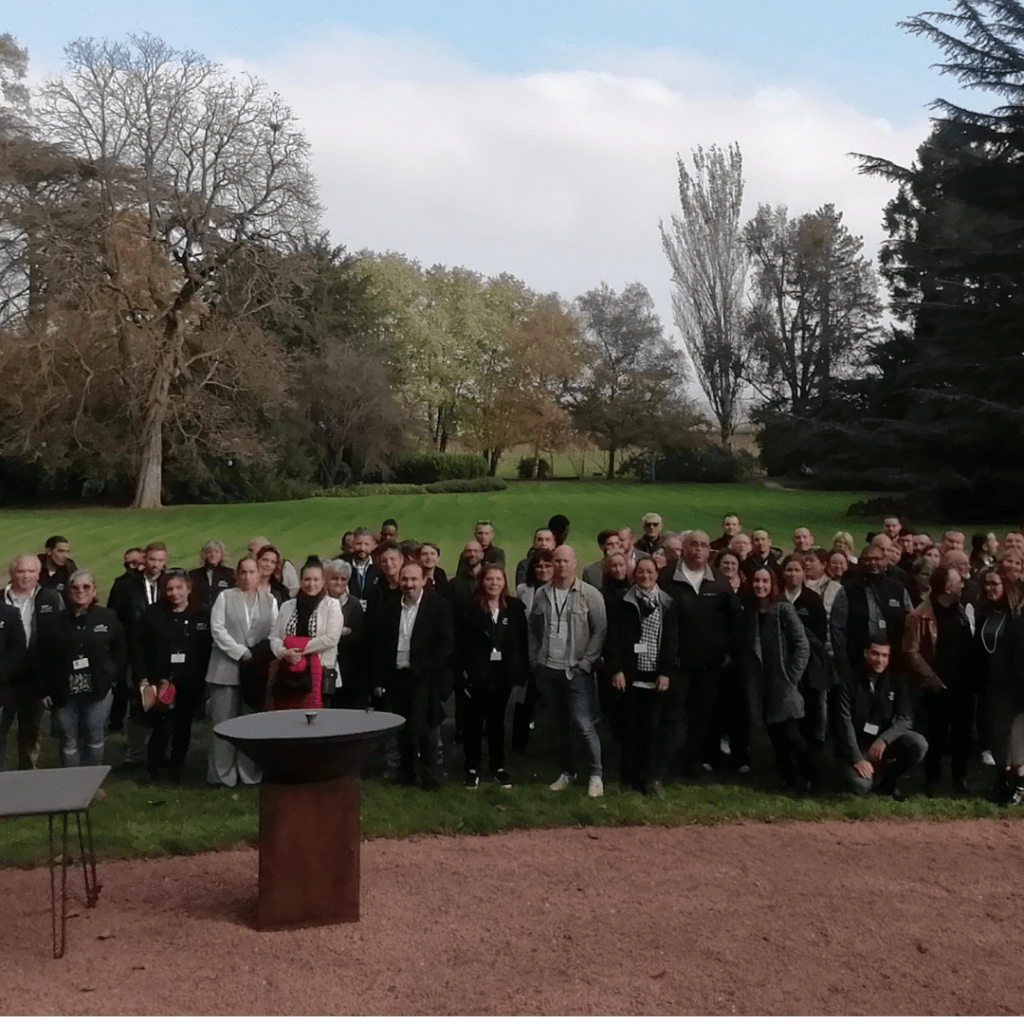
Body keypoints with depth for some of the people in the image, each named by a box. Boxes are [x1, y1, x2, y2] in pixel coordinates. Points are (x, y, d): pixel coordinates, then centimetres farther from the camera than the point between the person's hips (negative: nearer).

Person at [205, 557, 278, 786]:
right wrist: (241, 652, -11)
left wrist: (260, 656, -12)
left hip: (257, 670, 2)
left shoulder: (269, 600, 13)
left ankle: (250, 774, 8)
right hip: (227, 668, -1)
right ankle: (222, 774, 4)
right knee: (223, 723, -2)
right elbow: (217, 629, -3)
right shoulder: (224, 597, 8)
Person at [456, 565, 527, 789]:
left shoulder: (515, 608, 2)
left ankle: (498, 767, 23)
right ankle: (472, 769, 15)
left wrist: (520, 672, -3)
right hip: (477, 674, -2)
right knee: (474, 722, 5)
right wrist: (464, 673, -11)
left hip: (503, 674, 2)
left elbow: (522, 642, 2)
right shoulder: (470, 609, -3)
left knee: (497, 722, 13)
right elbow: (461, 644, -4)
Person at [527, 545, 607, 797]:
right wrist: (535, 661, 4)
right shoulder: (541, 595, 5)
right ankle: (566, 771, 25)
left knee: (583, 724, -9)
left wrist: (585, 663, -12)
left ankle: (595, 774, 6)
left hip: (577, 672, -4)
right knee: (560, 724, 13)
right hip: (548, 671, 4)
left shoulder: (590, 594, -7)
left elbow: (600, 632, -8)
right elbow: (533, 630, 11)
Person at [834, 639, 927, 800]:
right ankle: (878, 770, 11)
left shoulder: (897, 682, 0)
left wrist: (884, 739, -26)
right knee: (860, 786, -29)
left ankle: (888, 780, 0)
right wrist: (857, 758, -23)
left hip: (886, 741, 3)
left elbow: (905, 719, -8)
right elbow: (845, 723, -13)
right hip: (859, 744, -3)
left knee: (919, 744, -27)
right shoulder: (850, 683, -6)